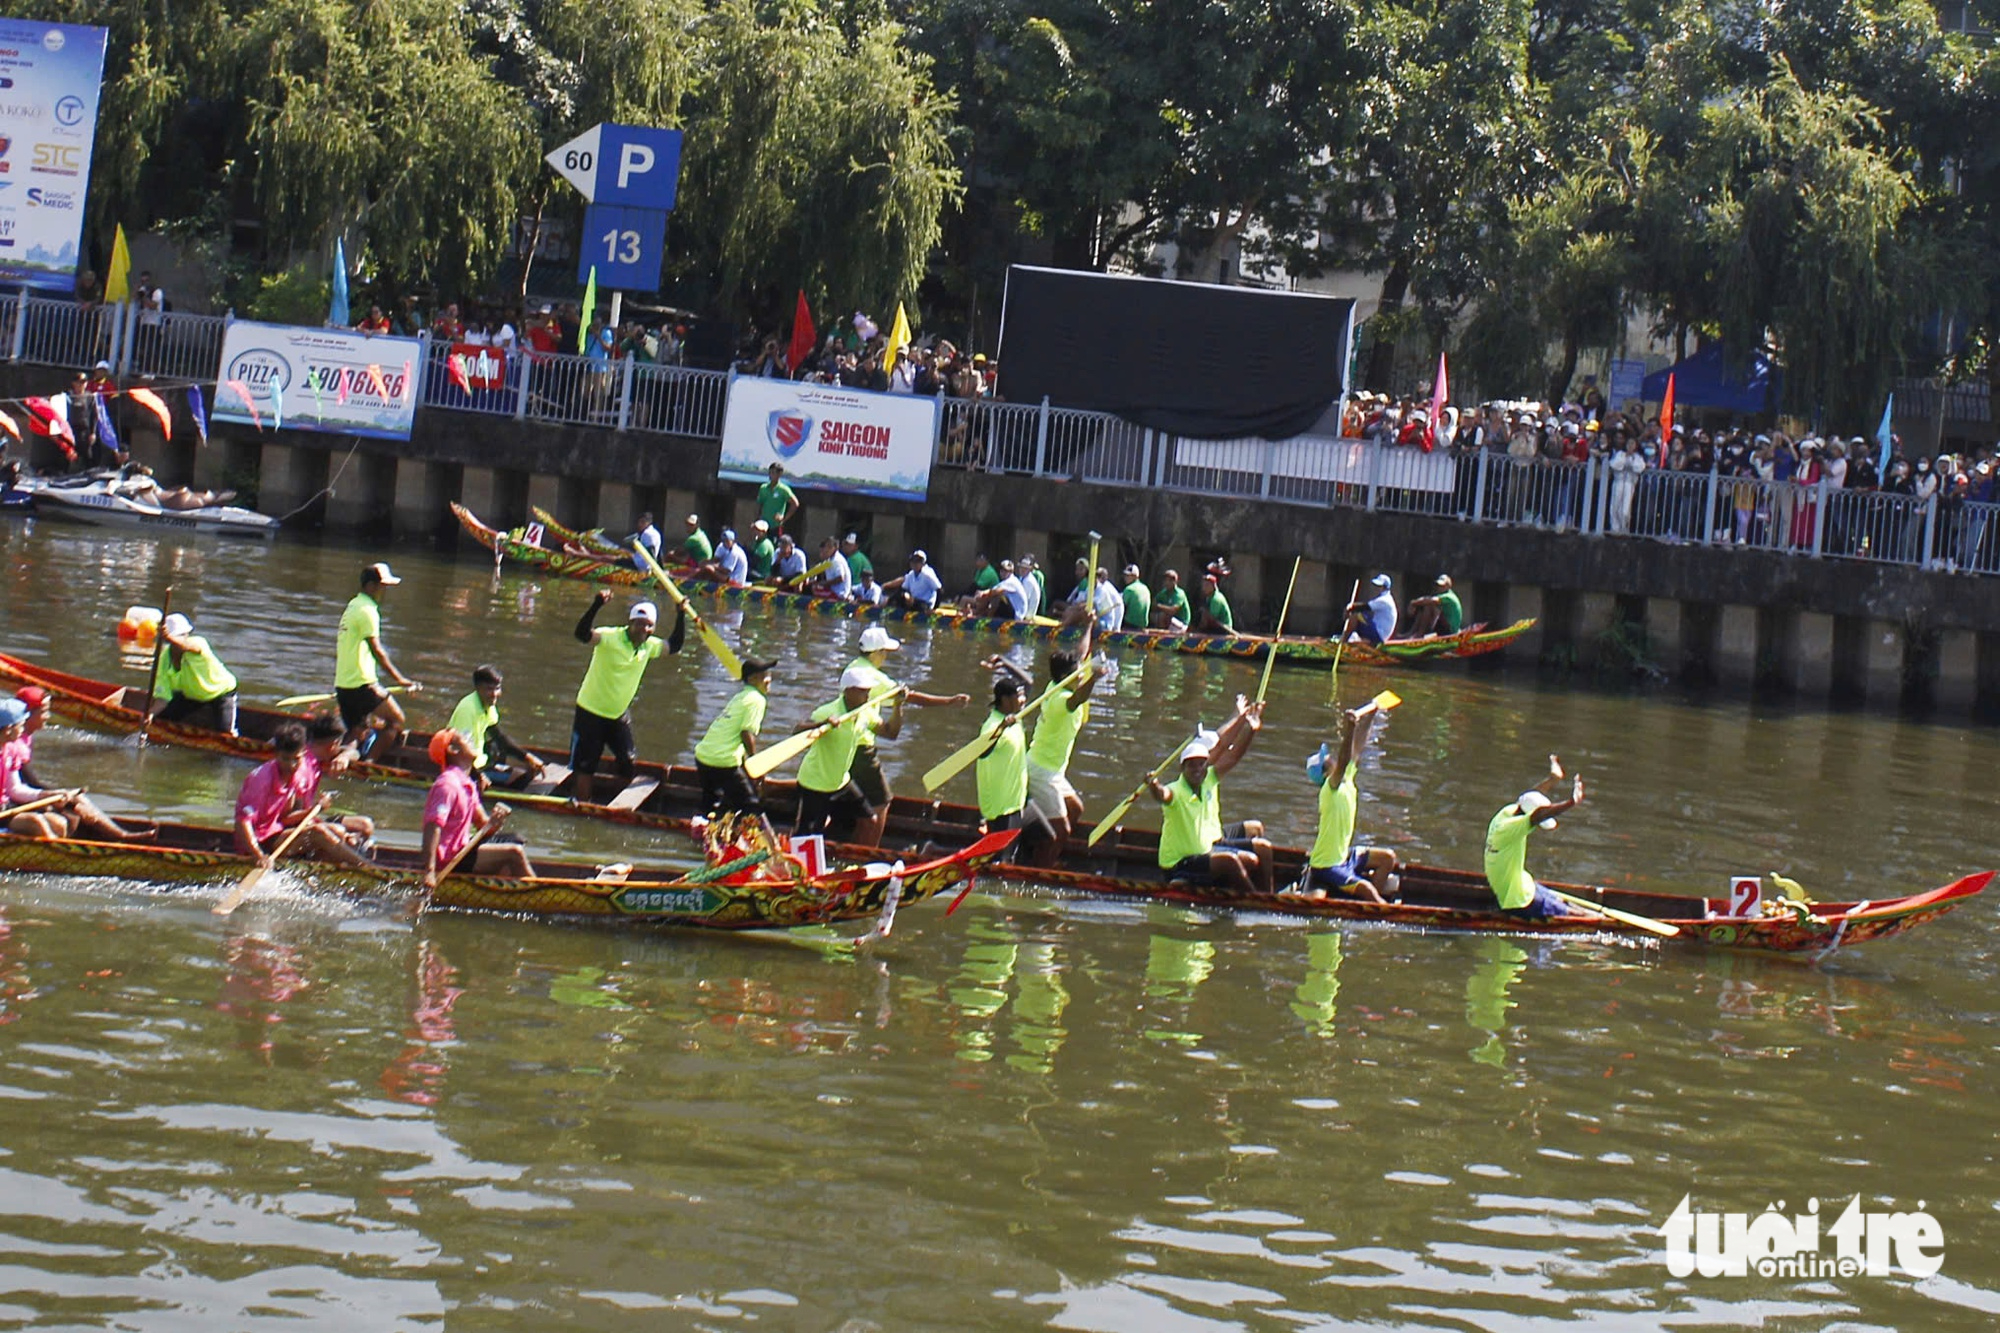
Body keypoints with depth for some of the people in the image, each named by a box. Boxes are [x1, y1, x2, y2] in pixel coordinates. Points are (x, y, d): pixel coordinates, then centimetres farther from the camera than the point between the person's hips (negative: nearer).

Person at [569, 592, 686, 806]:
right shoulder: (610, 638, -21)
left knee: (628, 764, 5)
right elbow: (582, 634, -38)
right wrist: (596, 606, -51)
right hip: (591, 712, -6)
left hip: (620, 714, 6)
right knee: (585, 766, 1)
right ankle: (580, 805, 12)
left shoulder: (649, 646, -1)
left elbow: (674, 645, 14)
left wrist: (680, 617, 2)